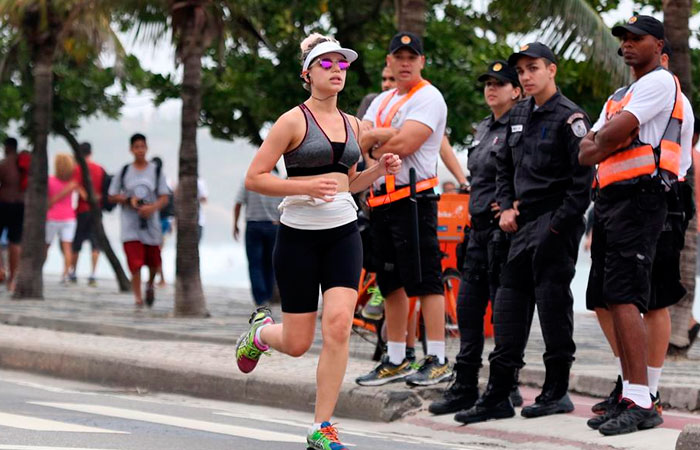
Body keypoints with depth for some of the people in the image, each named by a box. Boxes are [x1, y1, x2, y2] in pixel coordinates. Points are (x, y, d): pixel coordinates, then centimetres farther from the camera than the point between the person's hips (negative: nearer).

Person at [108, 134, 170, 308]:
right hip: (130, 226, -1)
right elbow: (112, 196, 8)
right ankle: (138, 298, -6)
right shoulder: (125, 172, 5)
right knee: (135, 264, -11)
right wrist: (129, 200, -10)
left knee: (153, 262, 9)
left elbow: (164, 198, 1)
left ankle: (150, 285, 40)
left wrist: (152, 207, -19)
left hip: (151, 223, 1)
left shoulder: (156, 171, 5)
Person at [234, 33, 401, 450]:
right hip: (299, 235, -4)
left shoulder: (352, 124, 11)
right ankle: (261, 331, 40)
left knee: (338, 326, -15)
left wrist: (380, 169, 5)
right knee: (298, 343, 2)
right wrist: (307, 186, -20)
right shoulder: (294, 121, -7)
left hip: (344, 233, 4)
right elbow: (254, 178, -9)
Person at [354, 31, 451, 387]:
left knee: (425, 280, -9)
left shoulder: (428, 97, -6)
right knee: (392, 284, 11)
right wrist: (386, 135, -10)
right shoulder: (382, 101, 20)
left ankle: (437, 361, -7)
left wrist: (374, 141, -1)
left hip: (414, 199, -8)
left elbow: (405, 144, -18)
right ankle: (396, 361, 17)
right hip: (381, 199, 8)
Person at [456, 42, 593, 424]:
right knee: (509, 303, 5)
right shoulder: (518, 115, 15)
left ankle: (557, 391, 5)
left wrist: (559, 224, -16)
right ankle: (498, 395, 7)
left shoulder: (569, 117, -8)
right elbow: (505, 166, 24)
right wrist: (506, 207, 9)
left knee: (552, 300, -5)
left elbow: (583, 178, -13)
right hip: (523, 224, 8)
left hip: (556, 225, -8)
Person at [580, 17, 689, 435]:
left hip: (640, 198, -10)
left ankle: (641, 402, -20)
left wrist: (601, 140, 7)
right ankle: (632, 393, 12)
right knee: (608, 301, 8)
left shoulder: (660, 82, -3)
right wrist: (604, 140, -2)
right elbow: (587, 153, 17)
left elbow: (616, 133, -14)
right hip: (610, 201, 10)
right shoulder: (619, 97, 26)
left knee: (624, 298, -18)